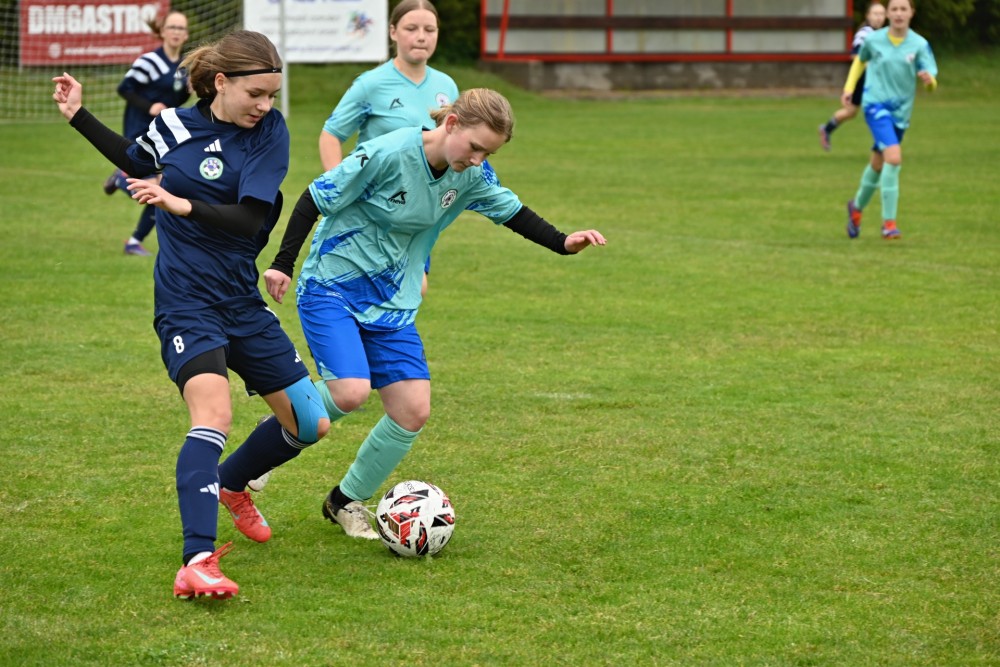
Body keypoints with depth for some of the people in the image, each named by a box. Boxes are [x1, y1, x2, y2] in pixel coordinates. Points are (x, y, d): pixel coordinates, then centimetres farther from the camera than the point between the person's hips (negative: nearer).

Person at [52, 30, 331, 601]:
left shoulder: (269, 132, -5)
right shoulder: (176, 125, 0)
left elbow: (251, 219, -18)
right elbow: (136, 162, 25)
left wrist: (183, 205, -28)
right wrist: (80, 116, 20)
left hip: (242, 302, 3)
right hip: (186, 302, -3)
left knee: (310, 425, 10)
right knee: (214, 415, -27)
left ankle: (231, 486, 40)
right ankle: (197, 564, -38)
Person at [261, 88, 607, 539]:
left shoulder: (472, 175, -4)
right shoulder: (386, 155, -23)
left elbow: (511, 210, 13)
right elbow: (316, 199, -15)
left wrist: (563, 243, 0)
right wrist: (283, 263, -14)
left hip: (392, 304, 6)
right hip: (331, 288, -6)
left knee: (413, 411, -3)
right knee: (351, 392, -25)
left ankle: (347, 501, 18)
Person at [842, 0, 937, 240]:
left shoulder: (919, 45, -6)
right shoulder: (874, 40, -5)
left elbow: (932, 83, -11)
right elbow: (860, 60, 17)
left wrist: (929, 79, -34)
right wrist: (849, 88, 9)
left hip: (901, 111, 3)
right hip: (876, 105, -3)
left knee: (878, 164, 18)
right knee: (894, 158, -23)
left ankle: (857, 207, 44)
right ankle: (888, 221, -17)